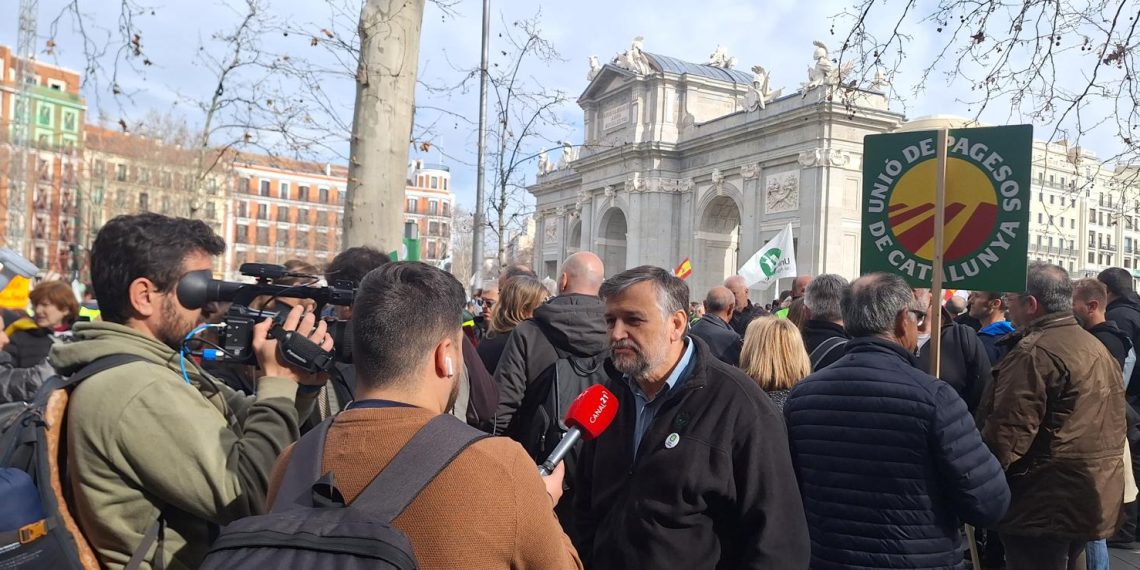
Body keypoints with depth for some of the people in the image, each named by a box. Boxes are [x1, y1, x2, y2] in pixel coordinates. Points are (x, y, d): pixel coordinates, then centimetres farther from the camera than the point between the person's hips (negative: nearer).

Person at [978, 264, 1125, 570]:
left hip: (1045, 506, -10)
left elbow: (1007, 432, -24)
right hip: (1091, 499, 10)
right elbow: (1111, 427, 22)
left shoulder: (1035, 352, -20)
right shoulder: (1097, 348, 14)